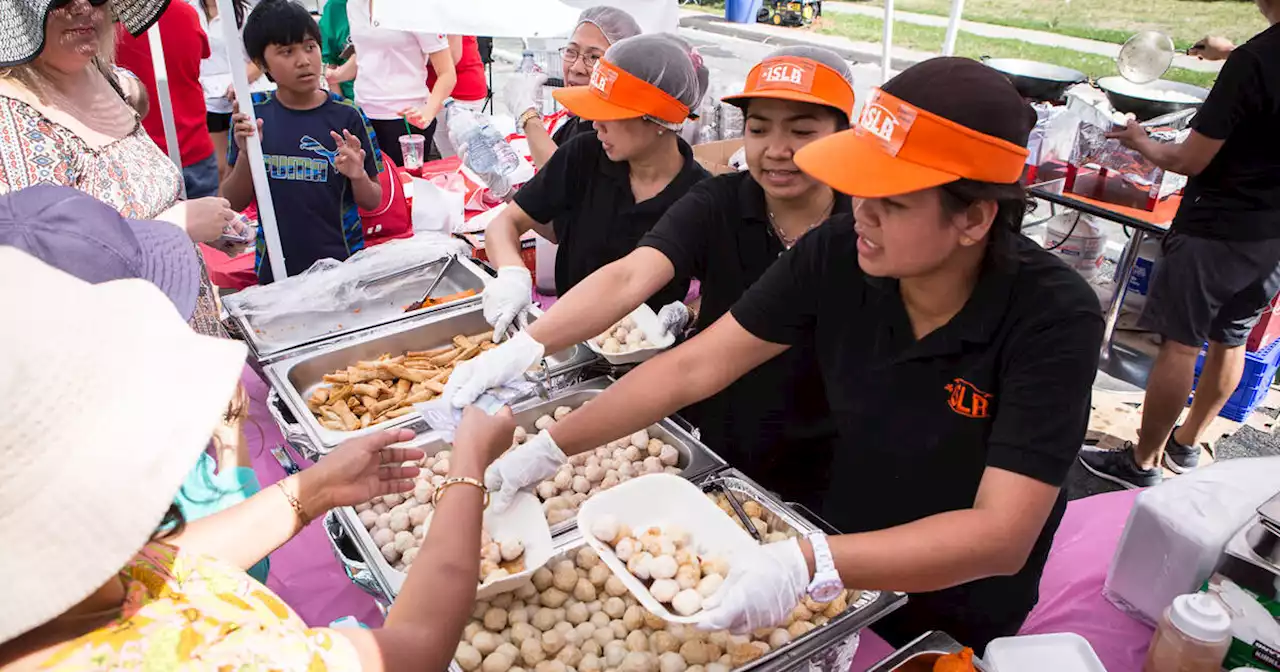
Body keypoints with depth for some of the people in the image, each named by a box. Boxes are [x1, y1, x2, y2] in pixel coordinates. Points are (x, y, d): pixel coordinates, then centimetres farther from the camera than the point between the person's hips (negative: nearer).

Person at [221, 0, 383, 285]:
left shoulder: (347, 116, -7)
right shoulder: (252, 114, -3)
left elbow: (373, 202, -2)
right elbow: (234, 203, 0)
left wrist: (358, 175, -23)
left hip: (342, 265, -1)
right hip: (275, 269, 1)